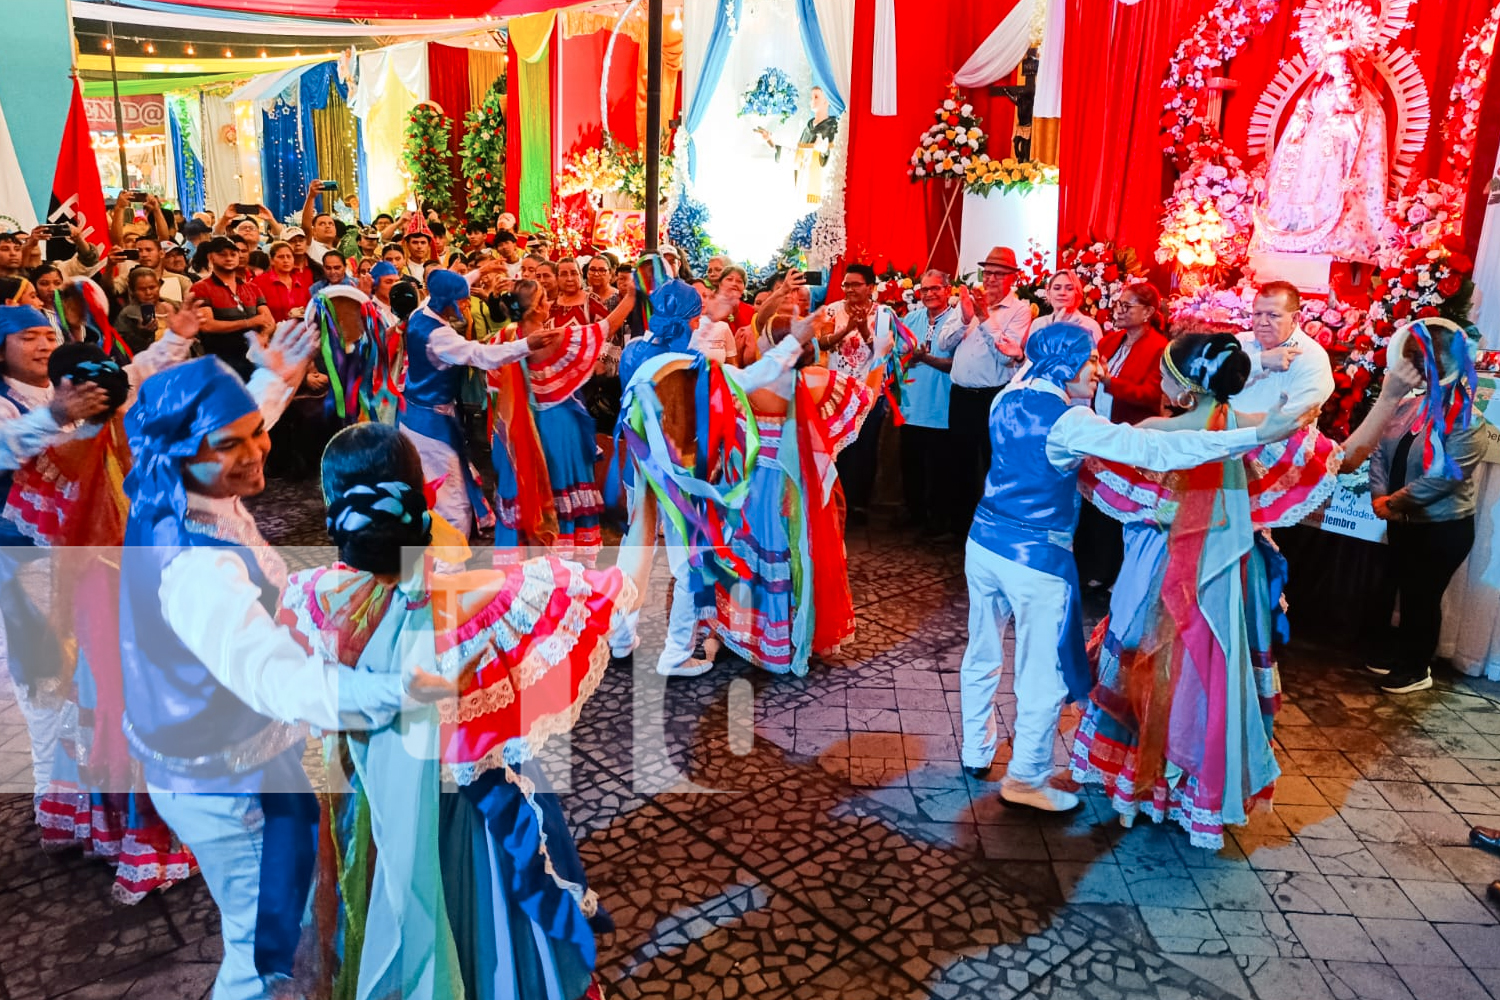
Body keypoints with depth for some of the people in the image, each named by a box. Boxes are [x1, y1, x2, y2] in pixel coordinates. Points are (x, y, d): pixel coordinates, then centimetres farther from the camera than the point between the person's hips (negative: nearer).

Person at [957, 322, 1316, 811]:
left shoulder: (1008, 398, 2)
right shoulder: (1071, 423, -20)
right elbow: (1160, 450, -29)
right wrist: (1258, 434, -30)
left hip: (984, 544, 8)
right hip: (1036, 559, -8)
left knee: (983, 654, 21)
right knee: (1043, 671, 10)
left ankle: (976, 752, 39)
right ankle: (1026, 778, 25)